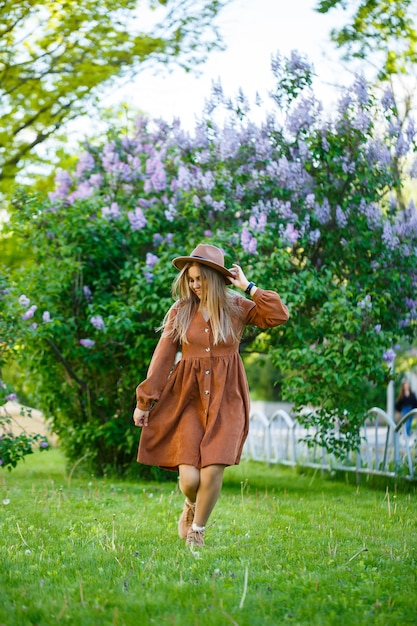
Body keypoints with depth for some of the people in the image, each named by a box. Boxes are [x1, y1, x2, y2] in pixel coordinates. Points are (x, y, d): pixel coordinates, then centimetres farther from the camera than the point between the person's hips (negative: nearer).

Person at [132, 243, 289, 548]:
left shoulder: (236, 307, 3)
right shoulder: (180, 311, 3)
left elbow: (279, 315, -10)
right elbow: (163, 356, 2)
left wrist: (248, 287, -5)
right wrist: (144, 401, 0)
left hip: (226, 399, 0)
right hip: (189, 397, 0)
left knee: (213, 471, -12)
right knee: (189, 479, -10)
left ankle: (197, 531, 16)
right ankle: (191, 506, 29)